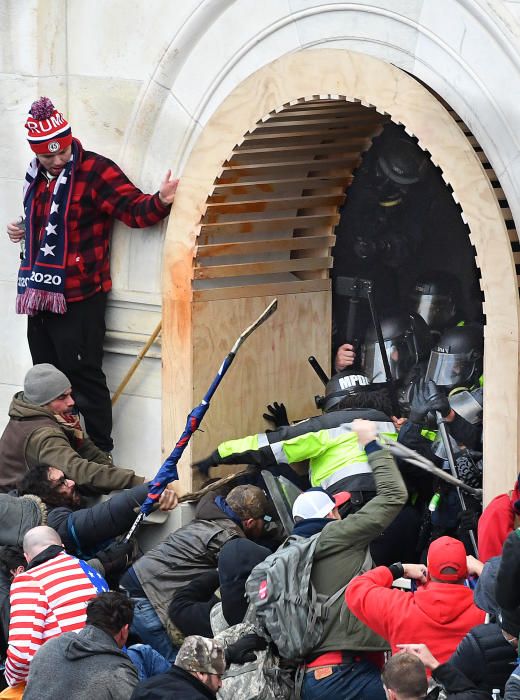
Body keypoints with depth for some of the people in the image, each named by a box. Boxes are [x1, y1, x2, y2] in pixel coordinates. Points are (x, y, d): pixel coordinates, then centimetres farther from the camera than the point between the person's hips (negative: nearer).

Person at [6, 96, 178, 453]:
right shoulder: (37, 176, 12)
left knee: (84, 377, -6)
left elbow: (134, 209, -20)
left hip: (79, 299, -8)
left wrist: (161, 201, -39)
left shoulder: (95, 171, -11)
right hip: (41, 295, 8)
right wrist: (22, 231, 11)